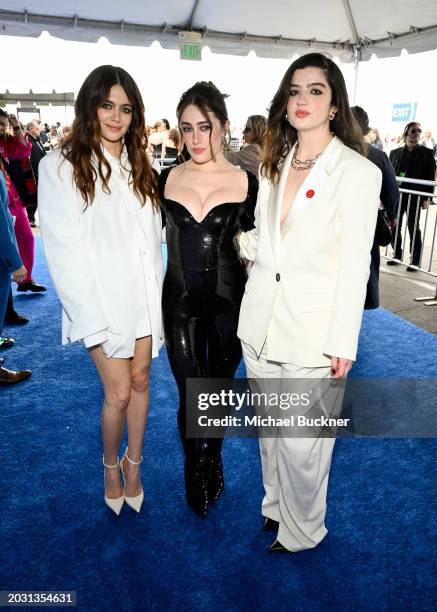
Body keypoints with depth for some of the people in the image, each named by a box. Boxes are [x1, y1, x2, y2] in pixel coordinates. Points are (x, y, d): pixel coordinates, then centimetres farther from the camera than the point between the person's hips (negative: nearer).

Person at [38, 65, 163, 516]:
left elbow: (153, 235, 8)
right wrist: (92, 318, -13)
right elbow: (63, 250, -10)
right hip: (102, 297, -4)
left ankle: (134, 463, 32)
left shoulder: (138, 165, 10)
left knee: (140, 381, 12)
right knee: (118, 391, -1)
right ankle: (111, 464, 29)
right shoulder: (60, 166, -7)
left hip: (144, 292, 5)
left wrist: (157, 291, 1)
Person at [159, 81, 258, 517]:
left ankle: (212, 459, 43)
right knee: (190, 397, 2)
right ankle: (199, 477, 27)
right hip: (180, 301, 1)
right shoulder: (167, 179, 1)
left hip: (228, 301, 0)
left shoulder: (247, 183, -4)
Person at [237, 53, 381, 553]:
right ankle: (274, 506, 44)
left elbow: (354, 265, -10)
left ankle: (301, 532, 31)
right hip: (261, 322, 6)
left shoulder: (358, 172, -8)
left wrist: (343, 343, -11)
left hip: (312, 330, -5)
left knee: (301, 440, 4)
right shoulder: (274, 164, 10)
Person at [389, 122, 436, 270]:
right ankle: (397, 255, 23)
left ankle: (415, 260, 9)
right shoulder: (395, 152, 9)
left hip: (414, 196, -3)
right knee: (394, 227, 6)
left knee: (413, 228, 1)